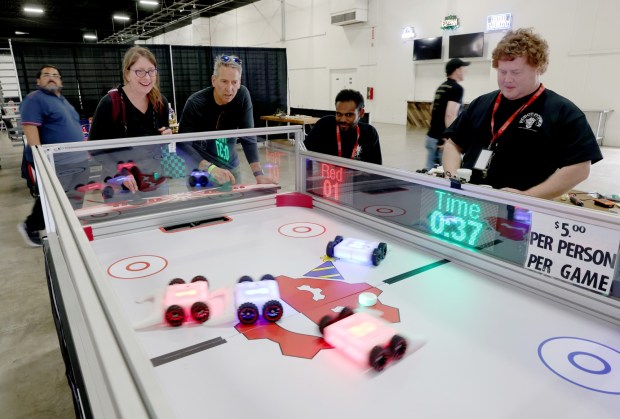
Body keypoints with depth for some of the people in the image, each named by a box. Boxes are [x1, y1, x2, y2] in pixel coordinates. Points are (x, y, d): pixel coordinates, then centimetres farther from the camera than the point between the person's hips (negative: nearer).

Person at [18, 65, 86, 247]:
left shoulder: (62, 100, 19)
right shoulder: (35, 99, -9)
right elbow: (30, 128, -19)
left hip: (74, 160, 9)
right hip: (54, 162, -8)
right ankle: (30, 226, 20)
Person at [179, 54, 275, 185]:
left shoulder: (242, 95, -12)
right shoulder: (195, 104, -20)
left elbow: (248, 137, -13)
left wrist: (259, 173, -24)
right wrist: (211, 168, -41)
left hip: (231, 167, 3)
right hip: (200, 171, -3)